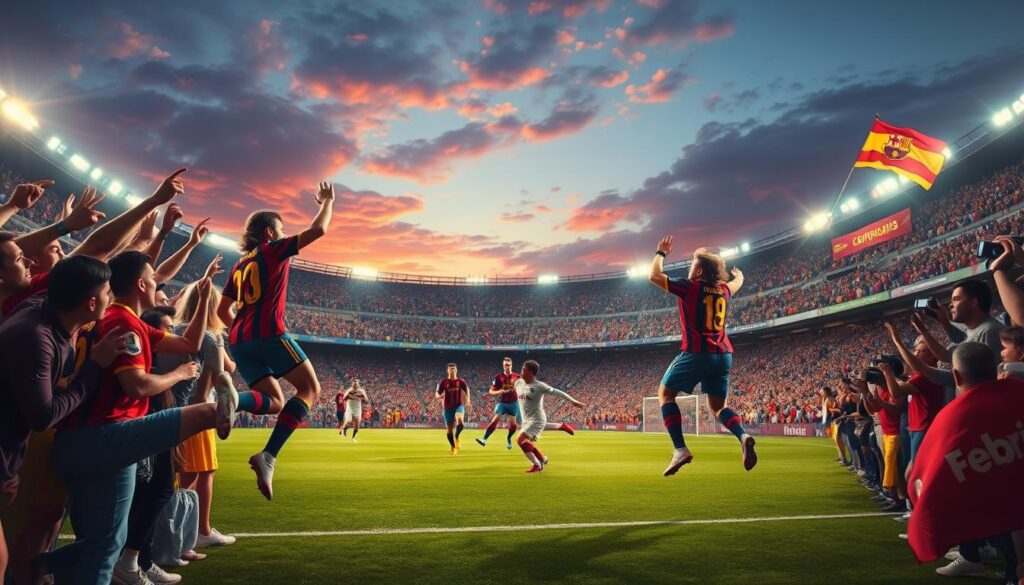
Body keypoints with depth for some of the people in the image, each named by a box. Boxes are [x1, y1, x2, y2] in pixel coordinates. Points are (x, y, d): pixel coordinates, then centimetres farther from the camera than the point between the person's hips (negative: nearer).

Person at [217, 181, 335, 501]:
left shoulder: (239, 265, 24)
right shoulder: (274, 250, 5)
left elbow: (223, 310, 24)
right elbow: (318, 230, 1)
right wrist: (328, 201, 15)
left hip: (239, 340, 8)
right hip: (268, 333, -8)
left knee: (274, 401, 11)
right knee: (310, 389, 0)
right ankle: (268, 456, -17)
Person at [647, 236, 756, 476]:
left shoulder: (689, 287, -5)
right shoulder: (723, 290, 12)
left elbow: (654, 276, 2)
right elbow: (736, 283, 38)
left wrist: (660, 253, 19)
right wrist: (739, 274, 61)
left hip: (696, 353, -6)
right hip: (723, 355, 6)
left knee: (665, 393, 8)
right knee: (718, 405, 17)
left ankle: (680, 449, -8)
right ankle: (743, 435, -14)